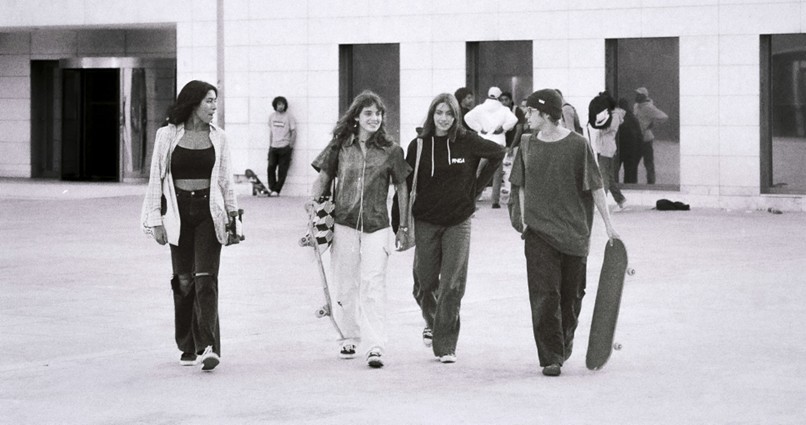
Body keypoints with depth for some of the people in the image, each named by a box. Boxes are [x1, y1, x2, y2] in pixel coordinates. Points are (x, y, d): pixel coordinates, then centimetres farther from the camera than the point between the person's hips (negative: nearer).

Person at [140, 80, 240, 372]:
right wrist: (156, 220, 0)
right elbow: (156, 179, 4)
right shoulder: (168, 136, 1)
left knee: (206, 279, -11)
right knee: (184, 281, 5)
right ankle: (188, 348, 18)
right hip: (179, 213, 0)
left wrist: (233, 219, 11)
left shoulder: (217, 138, 7)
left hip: (209, 211, 0)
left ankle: (208, 347, -18)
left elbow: (226, 181, 12)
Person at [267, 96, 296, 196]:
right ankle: (271, 188, 9)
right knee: (270, 168, -2)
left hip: (284, 147, -4)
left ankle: (276, 190, 1)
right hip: (273, 147, 4)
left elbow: (294, 132, -1)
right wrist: (270, 145, 14)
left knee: (282, 170, -3)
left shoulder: (289, 116, -3)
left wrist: (290, 146, -7)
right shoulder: (272, 116, 10)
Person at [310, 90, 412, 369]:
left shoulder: (391, 150, 1)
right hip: (343, 224, 2)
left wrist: (403, 228, 6)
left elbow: (401, 189, 7)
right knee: (345, 285, 10)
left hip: (377, 226, -2)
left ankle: (375, 346, -14)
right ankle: (350, 338, 26)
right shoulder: (340, 147, 3)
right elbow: (322, 181, 10)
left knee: (373, 284, -11)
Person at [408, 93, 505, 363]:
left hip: (458, 221, -1)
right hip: (426, 221, 1)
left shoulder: (467, 142, -5)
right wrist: (400, 223, -2)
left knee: (452, 285, -6)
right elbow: (406, 185, 1)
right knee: (425, 282, 6)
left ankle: (445, 346, 1)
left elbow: (498, 153, 11)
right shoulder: (419, 145, -3)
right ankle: (432, 322, 38)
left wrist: (478, 183, 8)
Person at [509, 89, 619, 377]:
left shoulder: (577, 145, -5)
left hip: (574, 231, -1)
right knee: (544, 294, -9)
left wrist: (608, 223, -1)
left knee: (571, 294, 10)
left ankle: (564, 341, 35)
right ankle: (551, 357, -8)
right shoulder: (528, 147, 4)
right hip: (539, 231, 1)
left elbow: (595, 187, 0)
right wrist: (523, 219, 9)